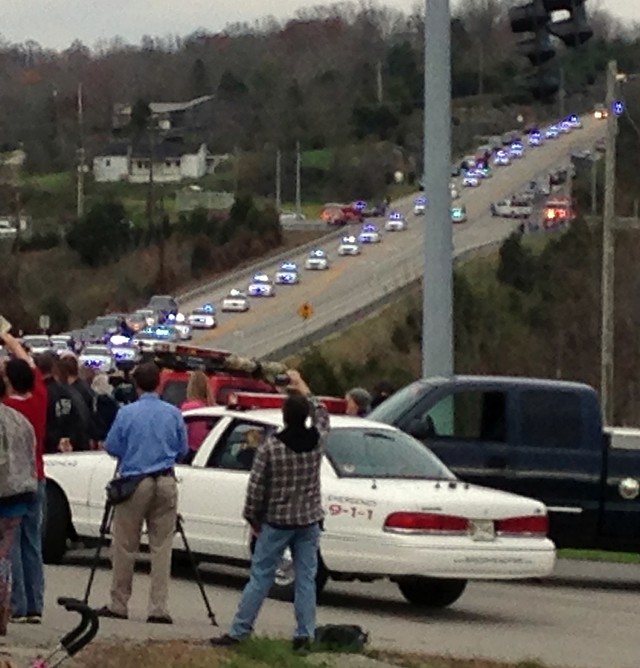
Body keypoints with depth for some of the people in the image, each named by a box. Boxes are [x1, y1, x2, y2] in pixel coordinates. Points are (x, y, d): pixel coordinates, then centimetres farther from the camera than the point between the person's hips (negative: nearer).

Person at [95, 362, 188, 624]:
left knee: (124, 546, 7)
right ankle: (159, 609, 1)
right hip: (165, 483, 2)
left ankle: (118, 605, 11)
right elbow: (182, 450, 8)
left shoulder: (126, 413, -7)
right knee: (161, 546, 4)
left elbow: (112, 447, -2)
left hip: (135, 482, -2)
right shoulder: (173, 413, 1)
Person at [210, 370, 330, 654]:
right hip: (309, 521, 3)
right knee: (306, 579, 7)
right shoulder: (316, 440, -3)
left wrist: (253, 518, 4)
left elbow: (256, 487, -10)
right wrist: (303, 388, 28)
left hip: (276, 521, -3)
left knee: (260, 577, 1)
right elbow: (322, 414, 20)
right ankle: (305, 635, 5)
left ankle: (238, 632, 2)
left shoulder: (270, 447, -13)